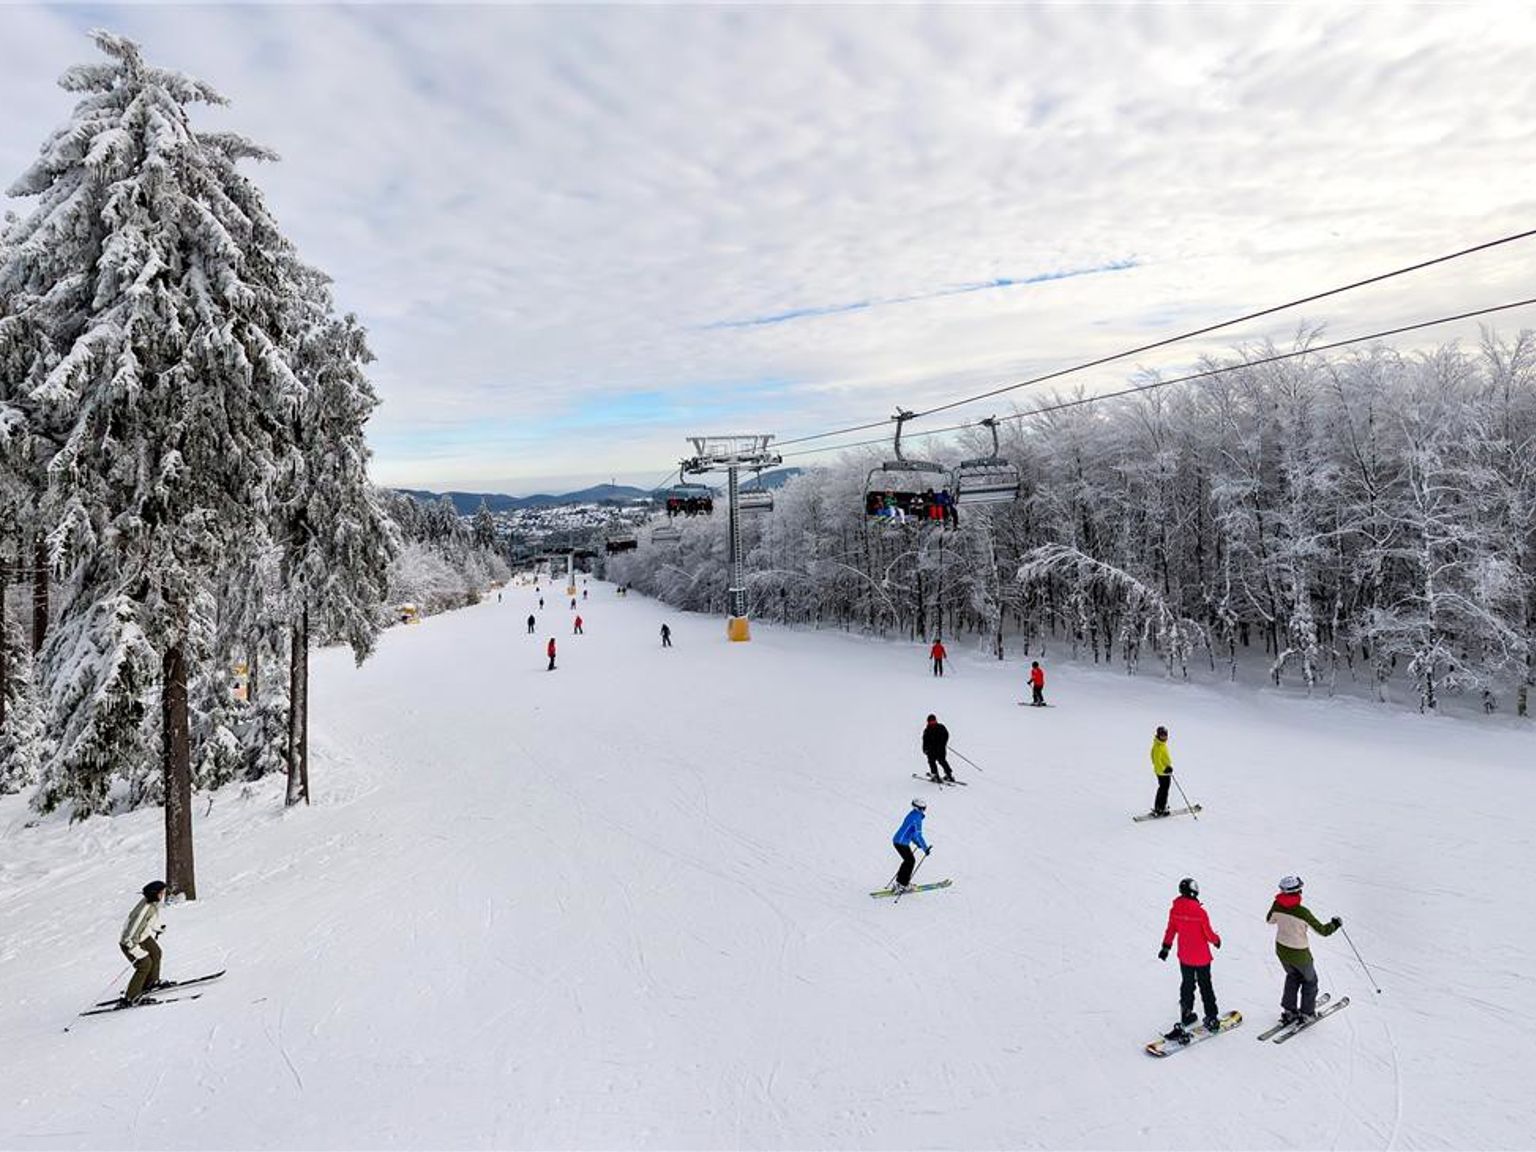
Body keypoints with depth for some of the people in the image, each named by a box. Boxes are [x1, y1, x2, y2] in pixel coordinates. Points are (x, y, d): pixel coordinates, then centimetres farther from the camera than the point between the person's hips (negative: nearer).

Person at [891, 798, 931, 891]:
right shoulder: (917, 818, -17)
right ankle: (902, 885, 2)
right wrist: (925, 848, -14)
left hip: (897, 841, 9)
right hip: (902, 842, -9)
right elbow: (918, 835, -21)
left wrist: (919, 844, 30)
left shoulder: (912, 815, 13)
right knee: (911, 861, 0)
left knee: (908, 860, 19)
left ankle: (900, 882, 24)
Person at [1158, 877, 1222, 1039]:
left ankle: (1186, 1015, 29)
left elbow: (1171, 929, 0)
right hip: (1202, 957, -4)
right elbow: (1209, 934, -14)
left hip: (1184, 957, 4)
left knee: (1187, 985, 19)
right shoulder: (1200, 912, -24)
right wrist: (1216, 940, 9)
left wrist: (1165, 947, 13)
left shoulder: (1174, 910, -11)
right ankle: (1211, 1019, 21)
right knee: (1205, 987, 12)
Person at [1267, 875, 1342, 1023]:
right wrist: (1335, 924, 0)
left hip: (1281, 949, 5)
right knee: (1310, 980, 24)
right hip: (1299, 954, -5)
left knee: (1293, 976, 31)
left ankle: (1288, 1010, 36)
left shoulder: (1277, 905, -15)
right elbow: (1322, 931, -19)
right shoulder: (1302, 912, -30)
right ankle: (1307, 1013, 36)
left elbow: (1270, 920, 5)